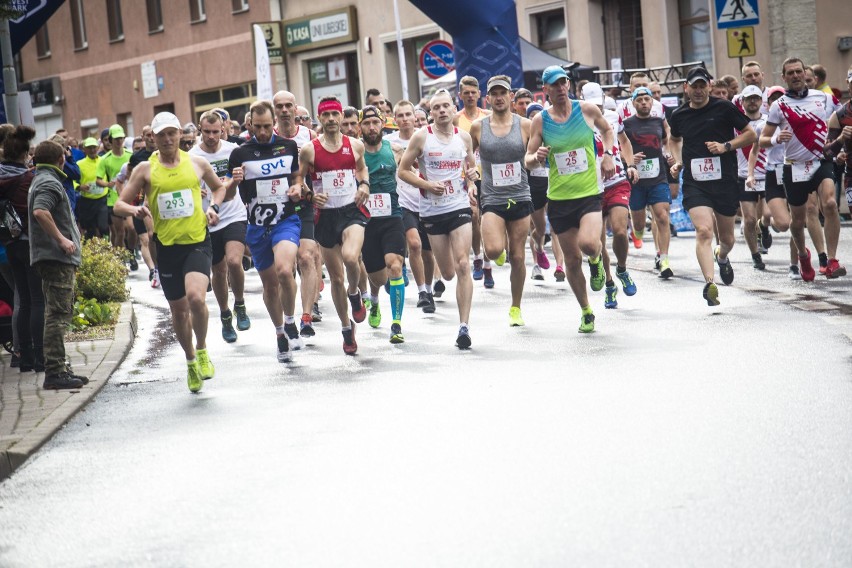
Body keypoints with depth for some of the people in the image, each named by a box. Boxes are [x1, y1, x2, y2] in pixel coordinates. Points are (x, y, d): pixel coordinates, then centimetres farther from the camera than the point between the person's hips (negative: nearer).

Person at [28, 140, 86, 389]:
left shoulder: (41, 180, 21)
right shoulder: (49, 182, -11)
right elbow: (40, 211, -28)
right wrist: (62, 239, -22)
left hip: (57, 258, 11)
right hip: (57, 257, -11)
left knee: (58, 314, 14)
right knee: (58, 315, -10)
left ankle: (58, 369, 19)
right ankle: (54, 372, -11)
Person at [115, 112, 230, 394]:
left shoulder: (197, 163, 5)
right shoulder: (145, 169, 1)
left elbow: (219, 187, 23)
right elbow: (119, 204, 3)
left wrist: (214, 206, 3)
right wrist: (134, 210, -19)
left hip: (198, 241, -1)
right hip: (167, 245, 1)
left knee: (196, 297, -24)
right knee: (178, 309, 10)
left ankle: (202, 350, 2)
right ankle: (191, 360, 33)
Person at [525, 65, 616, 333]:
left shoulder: (587, 110, -1)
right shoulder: (540, 121, 0)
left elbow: (607, 130, 20)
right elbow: (528, 159, 4)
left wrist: (608, 154, 4)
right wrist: (536, 157, -19)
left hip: (589, 193, -2)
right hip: (559, 198, 2)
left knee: (588, 243, -26)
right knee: (572, 260, 7)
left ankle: (596, 260, 13)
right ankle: (586, 312, 25)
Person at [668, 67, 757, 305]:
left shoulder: (724, 107, -2)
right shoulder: (679, 115, 6)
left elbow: (750, 134, 3)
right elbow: (674, 140, 28)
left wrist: (726, 146, -11)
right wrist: (678, 162, 11)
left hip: (725, 181, 0)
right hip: (695, 184, 0)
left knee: (727, 239, 13)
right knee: (704, 231, -22)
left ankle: (722, 257, 49)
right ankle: (710, 283, -28)